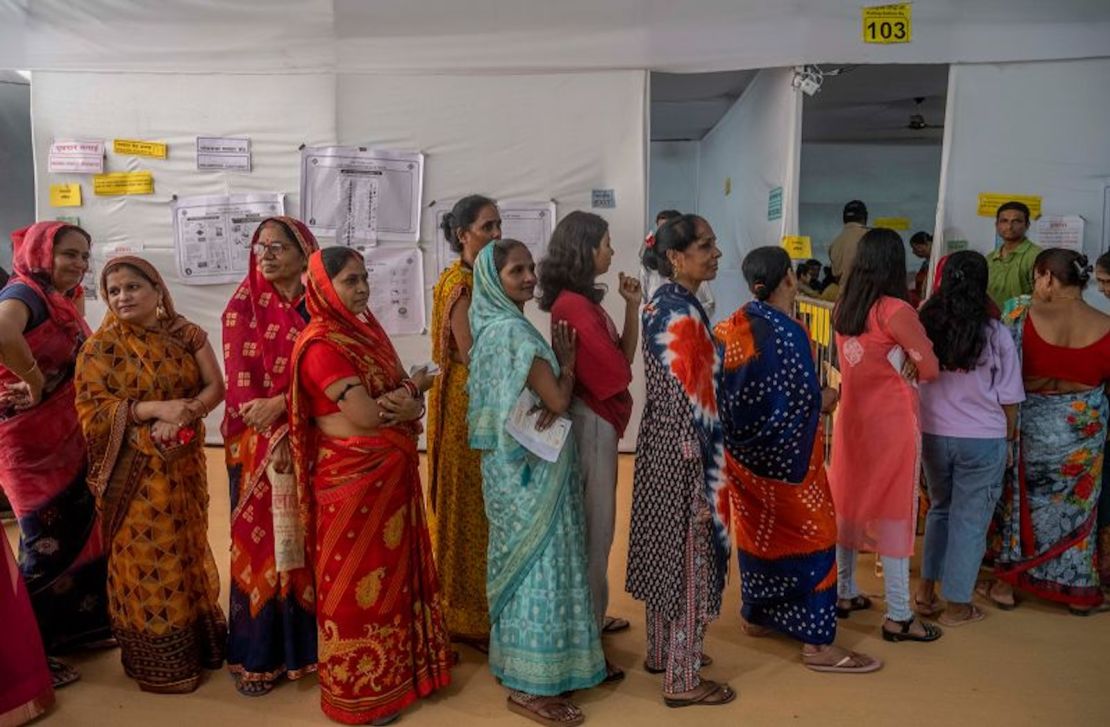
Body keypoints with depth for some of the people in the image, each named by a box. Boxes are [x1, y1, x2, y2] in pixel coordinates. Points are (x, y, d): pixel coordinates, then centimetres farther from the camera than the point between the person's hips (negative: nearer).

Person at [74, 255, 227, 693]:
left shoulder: (186, 335, 3)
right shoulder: (101, 346, -6)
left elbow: (215, 386, 0)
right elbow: (90, 409, -12)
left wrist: (184, 412, -19)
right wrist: (155, 408, -22)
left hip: (184, 461, 4)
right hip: (133, 468, -3)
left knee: (187, 547, 13)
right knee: (146, 554, 3)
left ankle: (197, 638, 30)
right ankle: (156, 660, 17)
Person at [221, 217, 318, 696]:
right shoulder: (244, 305, 0)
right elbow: (238, 377, -7)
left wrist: (280, 404, -18)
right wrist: (274, 439, -15)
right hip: (257, 442, -1)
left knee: (305, 541, 8)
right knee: (260, 541, 3)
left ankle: (304, 644, 22)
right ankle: (256, 656, 15)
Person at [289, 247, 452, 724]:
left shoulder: (368, 329, 9)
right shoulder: (321, 345, -17)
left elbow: (406, 391, 7)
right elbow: (365, 415, -23)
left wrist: (412, 404, -17)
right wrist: (412, 390, -6)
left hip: (391, 471, 8)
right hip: (352, 477, -8)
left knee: (392, 570, 18)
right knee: (356, 578, 6)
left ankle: (393, 671, 35)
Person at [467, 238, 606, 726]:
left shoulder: (495, 326, 11)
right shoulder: (514, 332, -20)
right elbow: (558, 401, -20)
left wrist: (556, 361, 6)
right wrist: (567, 360, -5)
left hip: (517, 463, 10)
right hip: (531, 467, -10)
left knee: (523, 558, 17)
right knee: (538, 560, -2)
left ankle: (520, 666, 30)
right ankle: (529, 685, 10)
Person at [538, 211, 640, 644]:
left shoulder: (582, 301, 10)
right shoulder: (574, 305, -20)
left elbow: (621, 359, 8)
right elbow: (618, 373, -20)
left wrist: (632, 306, 1)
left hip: (597, 420, 10)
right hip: (591, 422, -10)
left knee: (593, 523, 18)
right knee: (591, 526, 1)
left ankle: (590, 616, 32)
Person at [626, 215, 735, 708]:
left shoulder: (664, 304, 9)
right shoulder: (681, 314, -21)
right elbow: (687, 402, -22)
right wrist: (703, 478, -19)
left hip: (662, 448, 10)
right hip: (683, 454, -10)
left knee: (666, 549, 19)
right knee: (687, 558, 2)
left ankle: (662, 652, 36)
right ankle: (682, 679, 16)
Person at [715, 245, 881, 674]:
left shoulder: (736, 325, 2)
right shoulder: (786, 332, -22)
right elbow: (804, 398, -23)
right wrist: (826, 399, -2)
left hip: (744, 449, 8)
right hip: (784, 454, -8)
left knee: (758, 529, 20)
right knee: (808, 534, 1)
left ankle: (757, 615, 34)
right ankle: (817, 643, 8)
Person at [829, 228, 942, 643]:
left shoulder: (842, 308, 2)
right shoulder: (896, 311, -17)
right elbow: (931, 371, -12)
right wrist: (908, 368, 6)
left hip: (852, 418, 6)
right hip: (891, 422, -6)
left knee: (848, 505, 16)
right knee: (892, 513, 1)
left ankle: (843, 594, 28)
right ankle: (898, 617, 9)